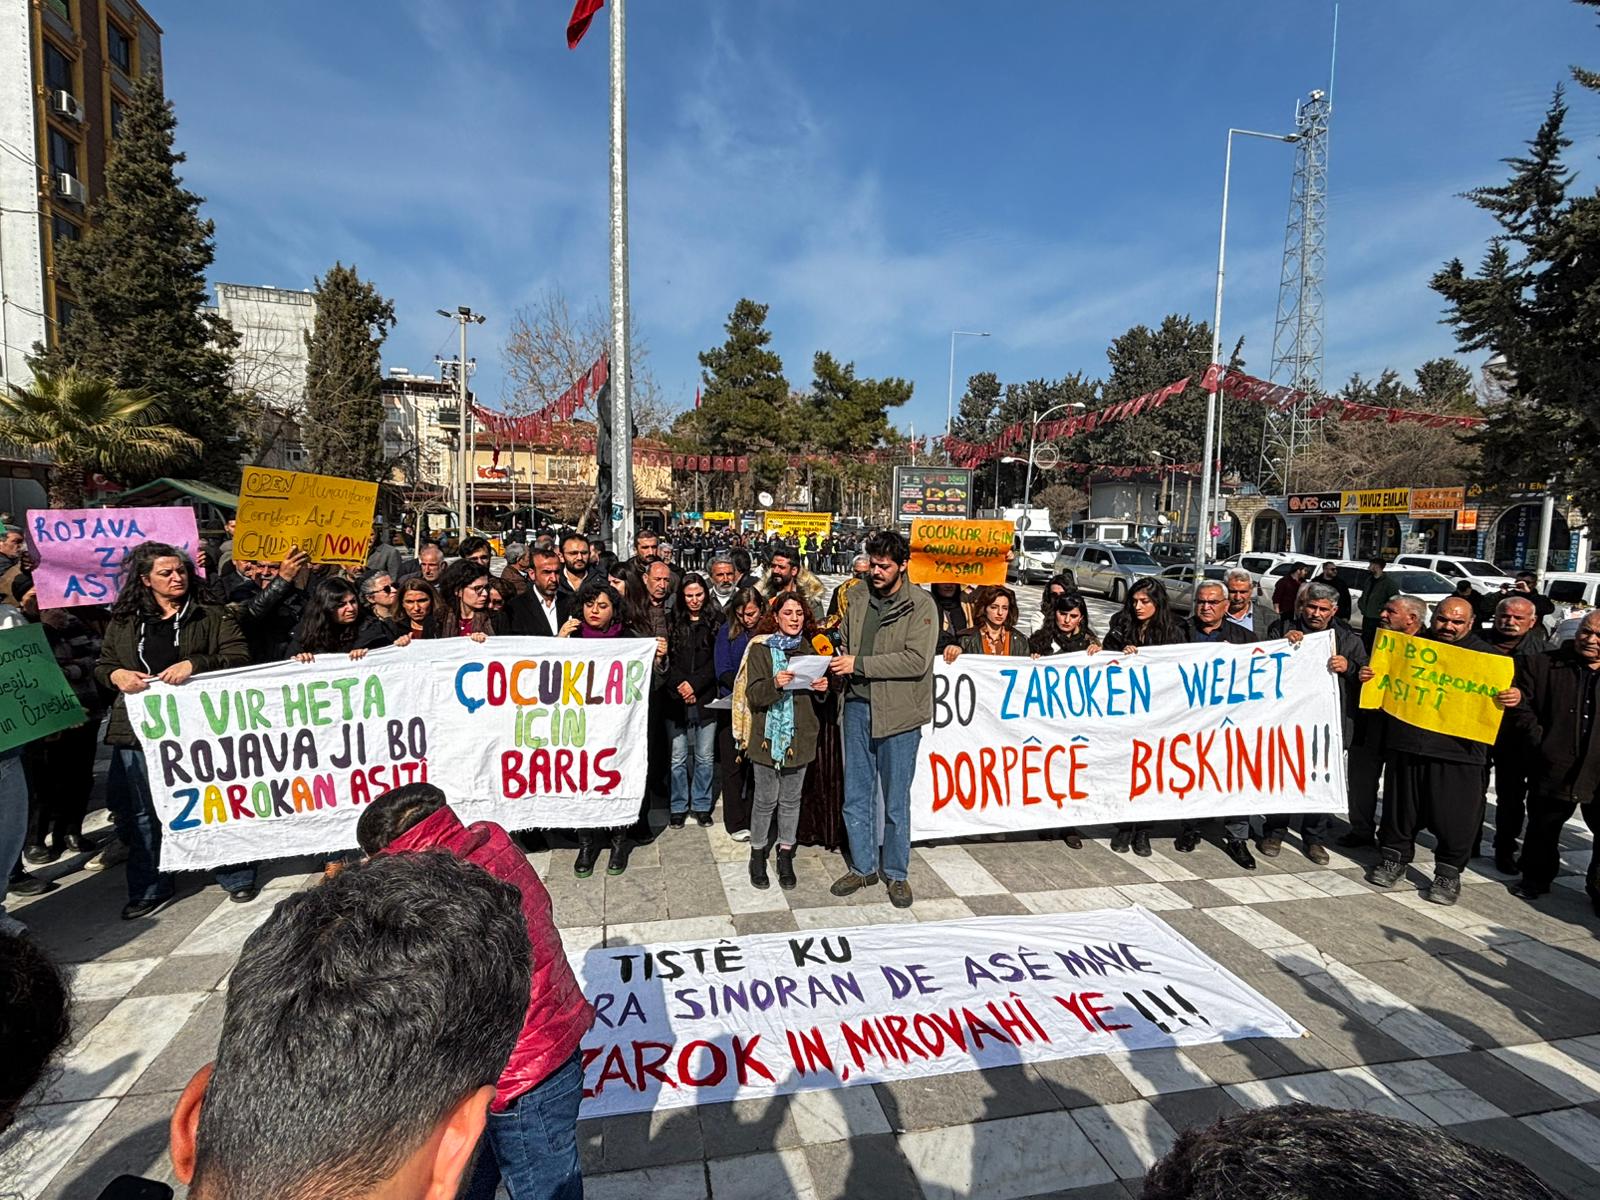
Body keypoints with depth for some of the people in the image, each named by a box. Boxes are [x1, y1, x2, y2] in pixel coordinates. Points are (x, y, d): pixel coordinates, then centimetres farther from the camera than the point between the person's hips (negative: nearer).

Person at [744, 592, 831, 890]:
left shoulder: (809, 648, 7)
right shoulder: (760, 648, -4)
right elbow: (753, 694, -10)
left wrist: (822, 688, -8)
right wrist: (775, 684, -28)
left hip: (800, 735, 3)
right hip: (768, 734, -3)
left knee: (791, 798, 12)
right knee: (766, 799, 6)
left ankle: (785, 855, 27)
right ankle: (758, 854, 26)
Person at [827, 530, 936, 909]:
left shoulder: (920, 604, -7)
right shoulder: (860, 602, 9)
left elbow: (917, 660, -17)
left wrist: (859, 664, -18)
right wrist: (836, 669, -5)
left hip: (898, 714, -4)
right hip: (858, 707, 5)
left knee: (896, 802, 8)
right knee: (856, 796, 13)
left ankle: (897, 873, 27)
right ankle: (863, 867, 31)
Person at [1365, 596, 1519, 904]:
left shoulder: (1485, 655, 6)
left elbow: (1507, 689, 2)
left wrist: (1514, 697, -20)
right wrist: (1368, 676, -2)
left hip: (1457, 751, -2)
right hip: (1406, 744, 2)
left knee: (1454, 816, 1)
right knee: (1401, 808, 12)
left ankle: (1449, 873, 18)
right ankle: (1394, 859, 27)